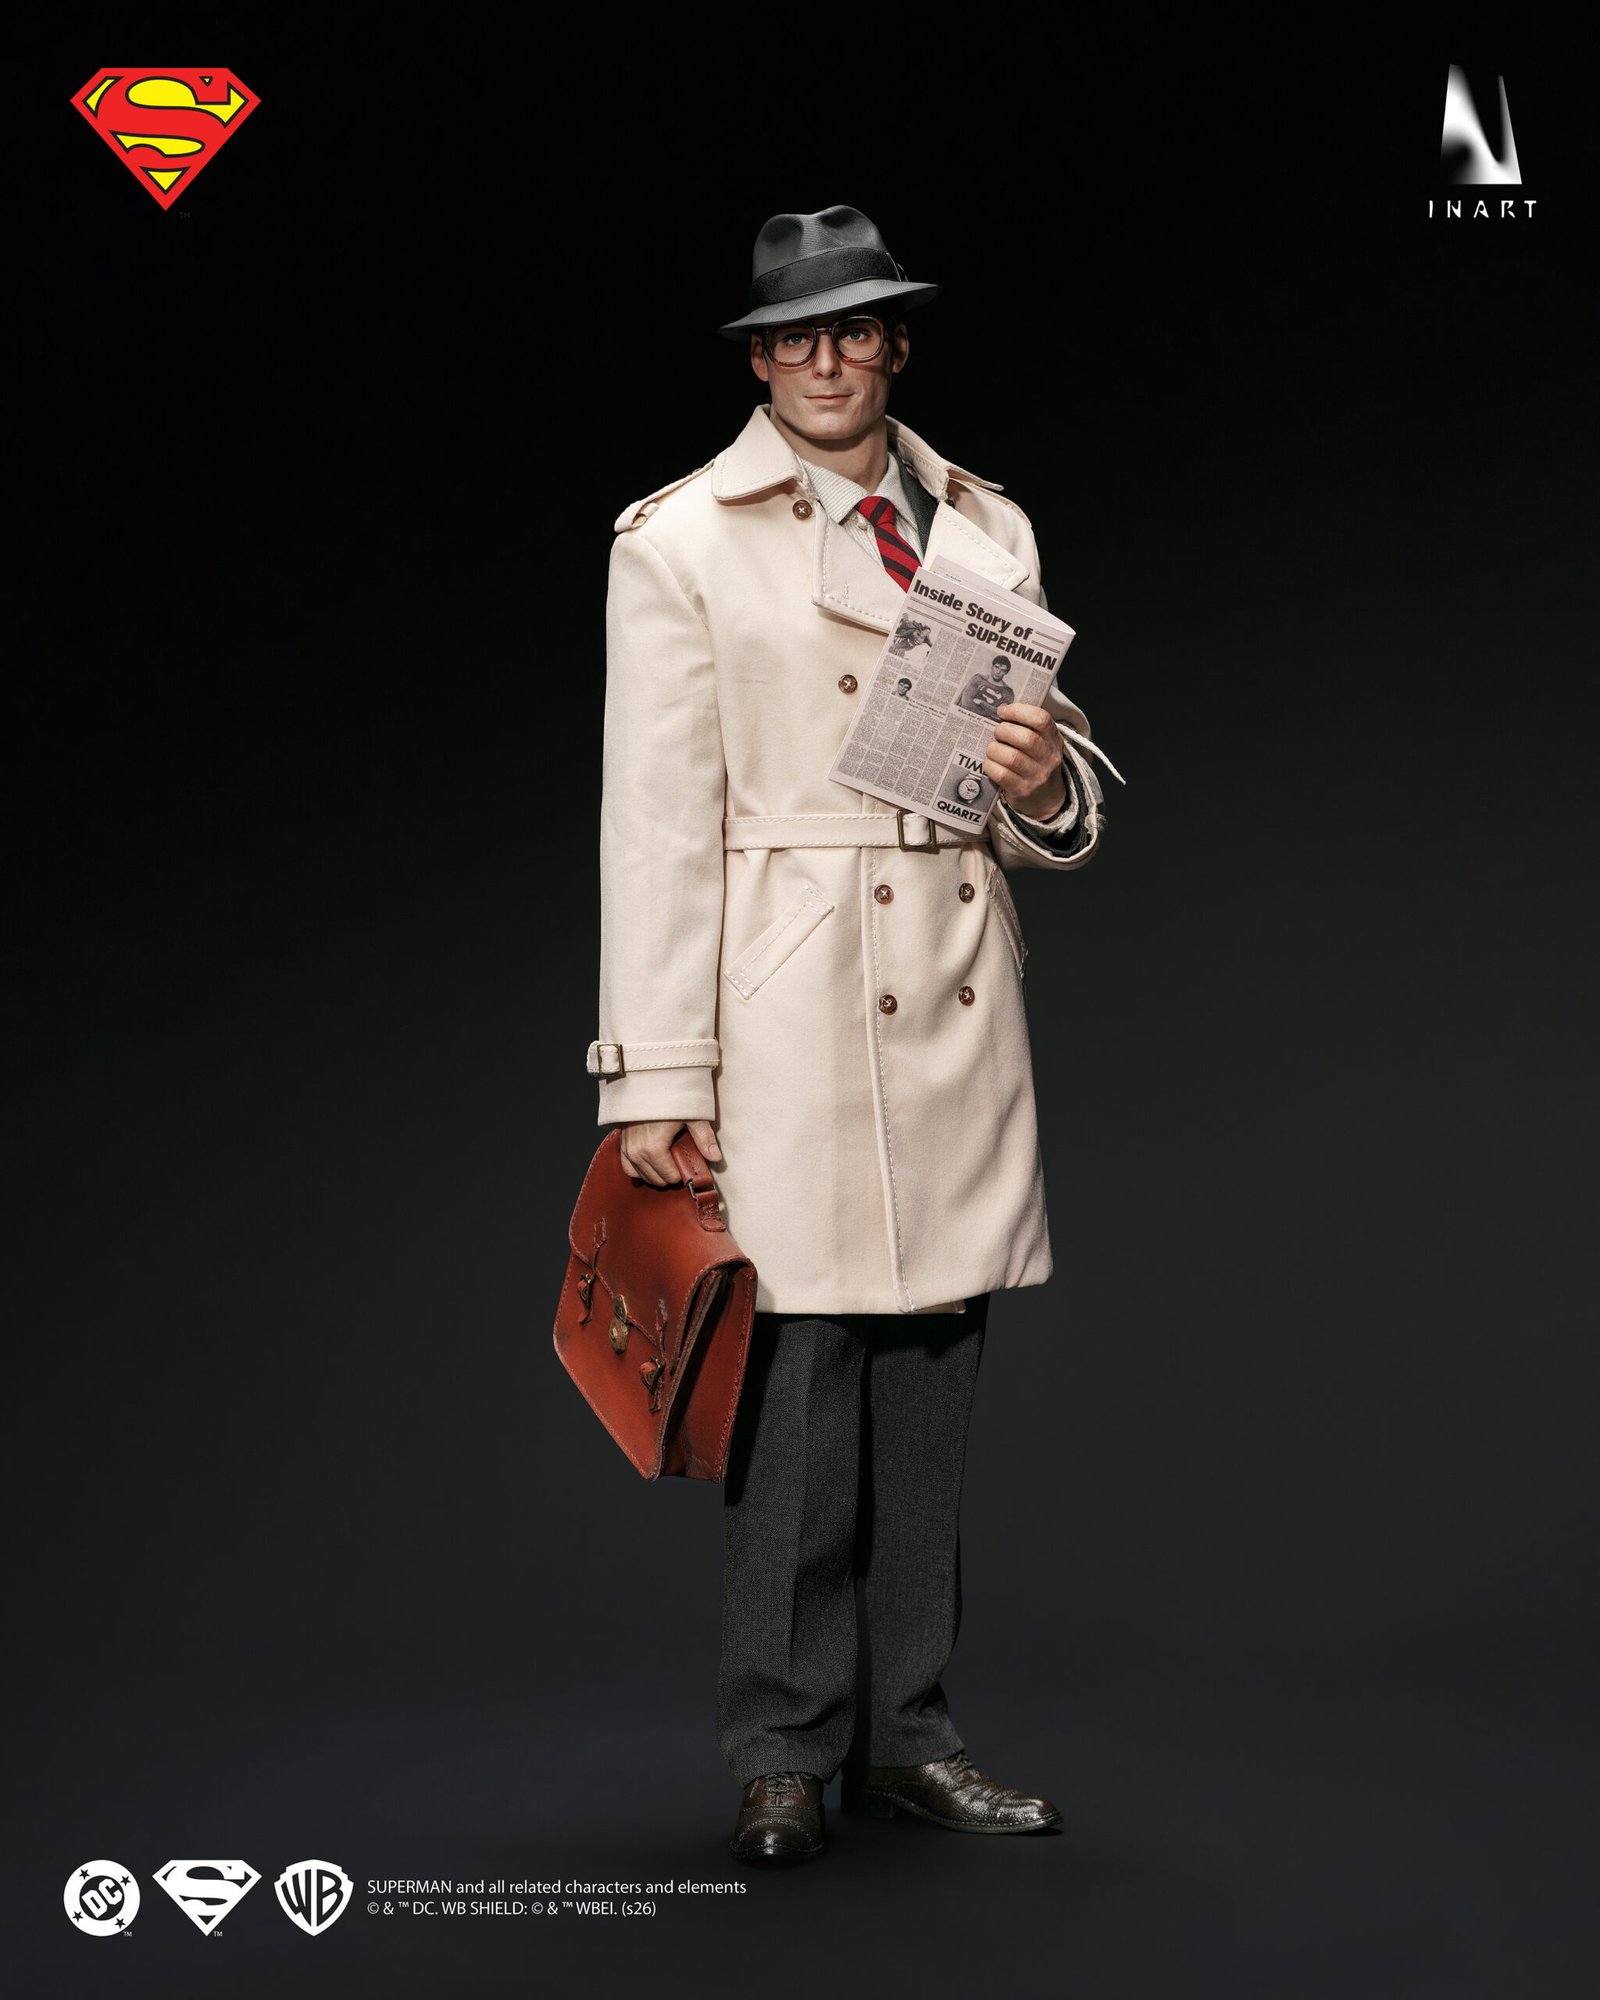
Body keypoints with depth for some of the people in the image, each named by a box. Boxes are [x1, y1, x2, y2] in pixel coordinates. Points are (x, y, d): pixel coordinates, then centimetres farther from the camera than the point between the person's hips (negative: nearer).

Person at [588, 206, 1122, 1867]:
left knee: (932, 1391, 8)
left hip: (958, 1012, 5)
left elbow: (1060, 823, 17)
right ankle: (784, 1755, 8)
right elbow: (654, 820, -4)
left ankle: (906, 1731, 19)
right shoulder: (677, 542, 1)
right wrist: (656, 1077, -10)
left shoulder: (987, 531, 14)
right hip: (786, 1012, -4)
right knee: (794, 1388, -5)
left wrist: (1046, 783, -8)